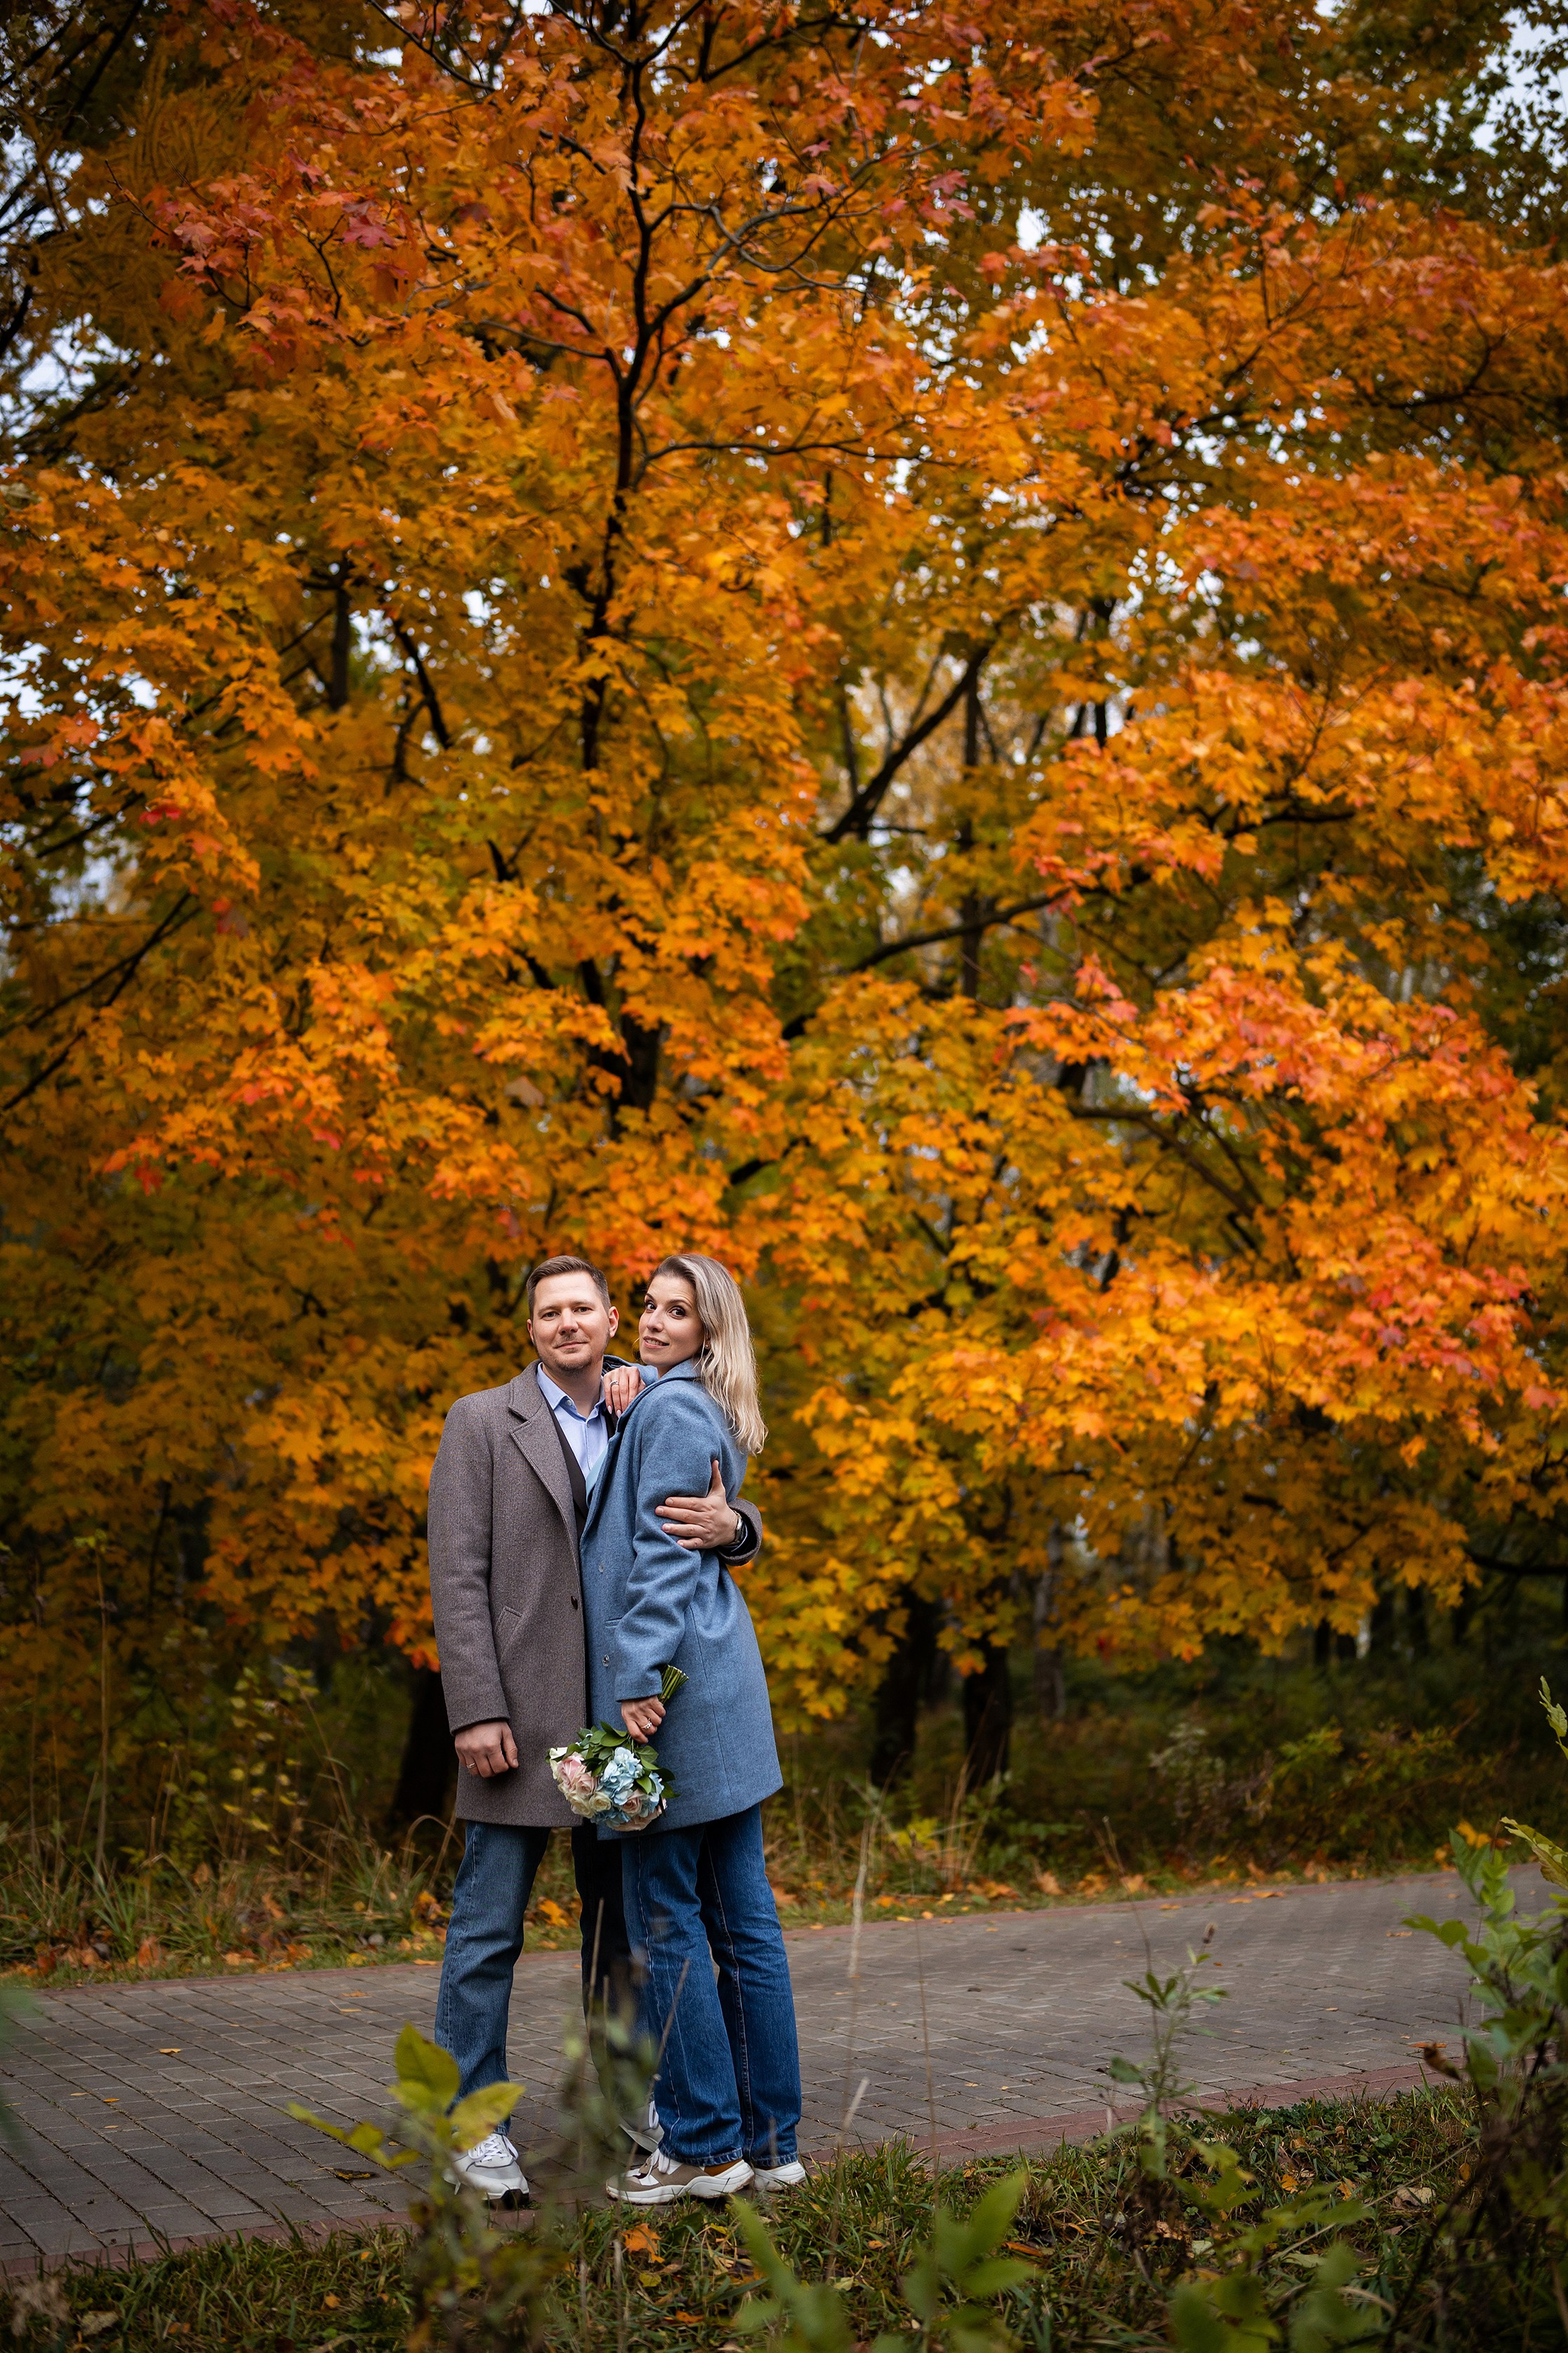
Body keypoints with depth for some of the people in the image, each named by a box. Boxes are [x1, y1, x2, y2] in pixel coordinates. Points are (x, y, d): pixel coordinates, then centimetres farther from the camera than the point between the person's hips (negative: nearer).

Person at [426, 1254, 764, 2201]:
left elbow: (737, 1522, 10)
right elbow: (458, 1577, -7)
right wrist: (477, 1712, -15)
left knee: (623, 1921, 13)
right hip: (522, 1714, -5)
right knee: (489, 1926, -1)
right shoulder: (483, 1423, -1)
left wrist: (732, 1525, -16)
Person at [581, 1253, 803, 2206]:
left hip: (676, 1683, -9)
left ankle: (704, 2144, 2)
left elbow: (665, 1553, -15)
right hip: (724, 1682, 9)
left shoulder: (672, 1410, -9)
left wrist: (638, 1679, -18)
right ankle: (769, 2138, 15)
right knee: (743, 1914, 10)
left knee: (667, 1917, -3)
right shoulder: (708, 1416, 18)